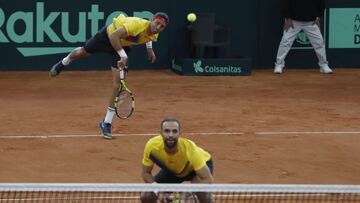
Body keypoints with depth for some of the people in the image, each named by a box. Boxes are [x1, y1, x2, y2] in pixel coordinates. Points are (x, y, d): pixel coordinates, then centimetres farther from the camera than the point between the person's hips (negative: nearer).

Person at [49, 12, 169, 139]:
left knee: (117, 85, -9)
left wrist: (149, 48, 8)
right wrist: (123, 55, -45)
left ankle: (106, 123, 3)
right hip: (107, 36, -4)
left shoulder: (154, 34, -19)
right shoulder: (137, 24, -42)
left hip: (123, 45, 4)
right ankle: (63, 63, 64)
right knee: (82, 52, 25)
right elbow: (114, 36, -44)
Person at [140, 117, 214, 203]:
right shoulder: (152, 146, -32)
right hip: (172, 170, 4)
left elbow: (208, 179, -38)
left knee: (204, 195, -34)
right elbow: (146, 173, -15)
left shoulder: (189, 148, -41)